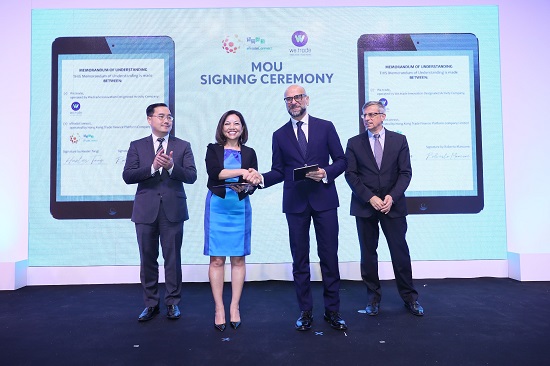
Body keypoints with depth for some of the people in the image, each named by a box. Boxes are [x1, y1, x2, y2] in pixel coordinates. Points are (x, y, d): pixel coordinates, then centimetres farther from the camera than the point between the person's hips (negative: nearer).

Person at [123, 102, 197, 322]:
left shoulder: (183, 146, 5)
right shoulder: (137, 146, 7)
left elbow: (191, 176, -5)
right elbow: (127, 176, -5)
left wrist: (172, 166, -22)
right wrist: (153, 167, -18)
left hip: (173, 210, -1)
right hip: (146, 211, 1)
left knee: (173, 258, 6)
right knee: (148, 259, 10)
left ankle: (172, 302, 21)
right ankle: (151, 304, 24)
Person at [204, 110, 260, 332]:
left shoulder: (249, 153, 10)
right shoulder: (213, 150, 7)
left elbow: (253, 184, 2)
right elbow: (214, 172, -13)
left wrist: (245, 187, -20)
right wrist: (241, 172, -22)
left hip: (240, 208, 1)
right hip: (217, 207, -1)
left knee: (238, 258, 4)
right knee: (217, 259, 0)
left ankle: (234, 307, 14)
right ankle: (219, 309, 9)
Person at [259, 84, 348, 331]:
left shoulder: (325, 127, 6)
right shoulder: (279, 135, 10)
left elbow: (341, 160, 5)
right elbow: (278, 171, 8)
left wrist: (326, 172, -13)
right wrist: (261, 178, -10)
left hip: (324, 199, -1)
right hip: (295, 202, 1)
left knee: (329, 256, 3)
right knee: (300, 258, 7)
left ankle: (332, 311, 18)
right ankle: (305, 311, 20)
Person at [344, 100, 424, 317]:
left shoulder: (399, 140, 6)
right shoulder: (354, 143, 5)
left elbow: (405, 172, 2)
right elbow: (350, 175, -1)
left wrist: (392, 196, -12)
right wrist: (370, 198, -12)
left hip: (393, 205, 0)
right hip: (364, 206, 1)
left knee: (400, 251, 4)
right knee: (368, 253, 6)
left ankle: (409, 297, 19)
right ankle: (373, 297, 20)